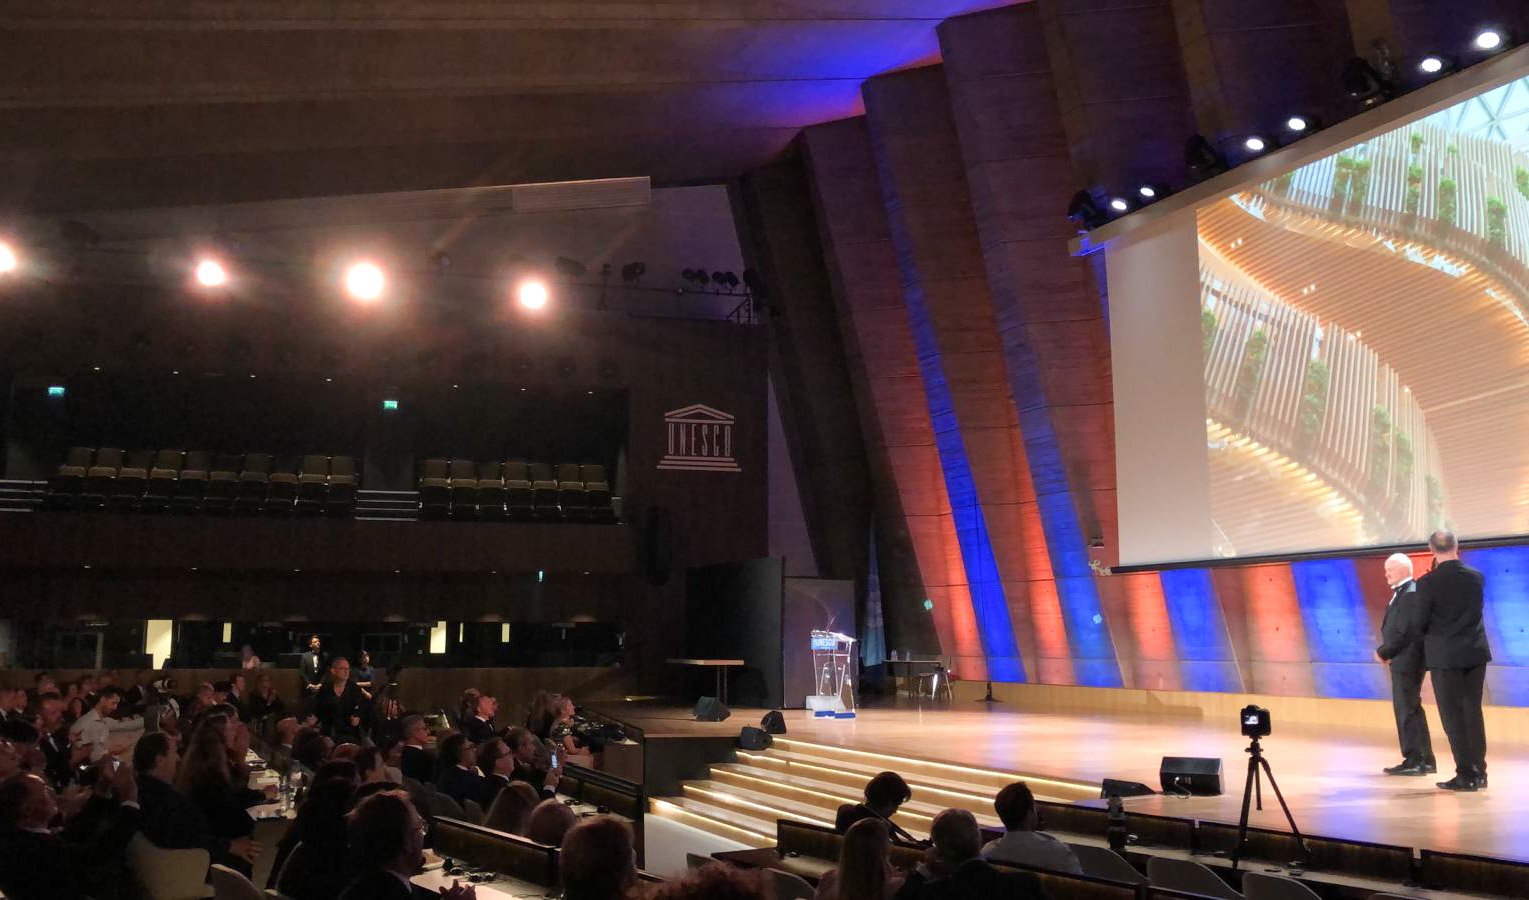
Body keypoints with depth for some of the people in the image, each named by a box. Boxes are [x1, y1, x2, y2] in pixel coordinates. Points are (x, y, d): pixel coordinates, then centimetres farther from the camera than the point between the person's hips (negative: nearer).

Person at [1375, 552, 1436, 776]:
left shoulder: (1411, 594, -16)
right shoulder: (1402, 593, 15)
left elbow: (1404, 632, -21)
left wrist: (1383, 652, -11)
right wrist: (1388, 652, 5)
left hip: (1407, 661, -10)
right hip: (1402, 661, 10)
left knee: (1407, 710, -5)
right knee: (1410, 709, 15)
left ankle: (1415, 761, 0)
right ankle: (1425, 760, 22)